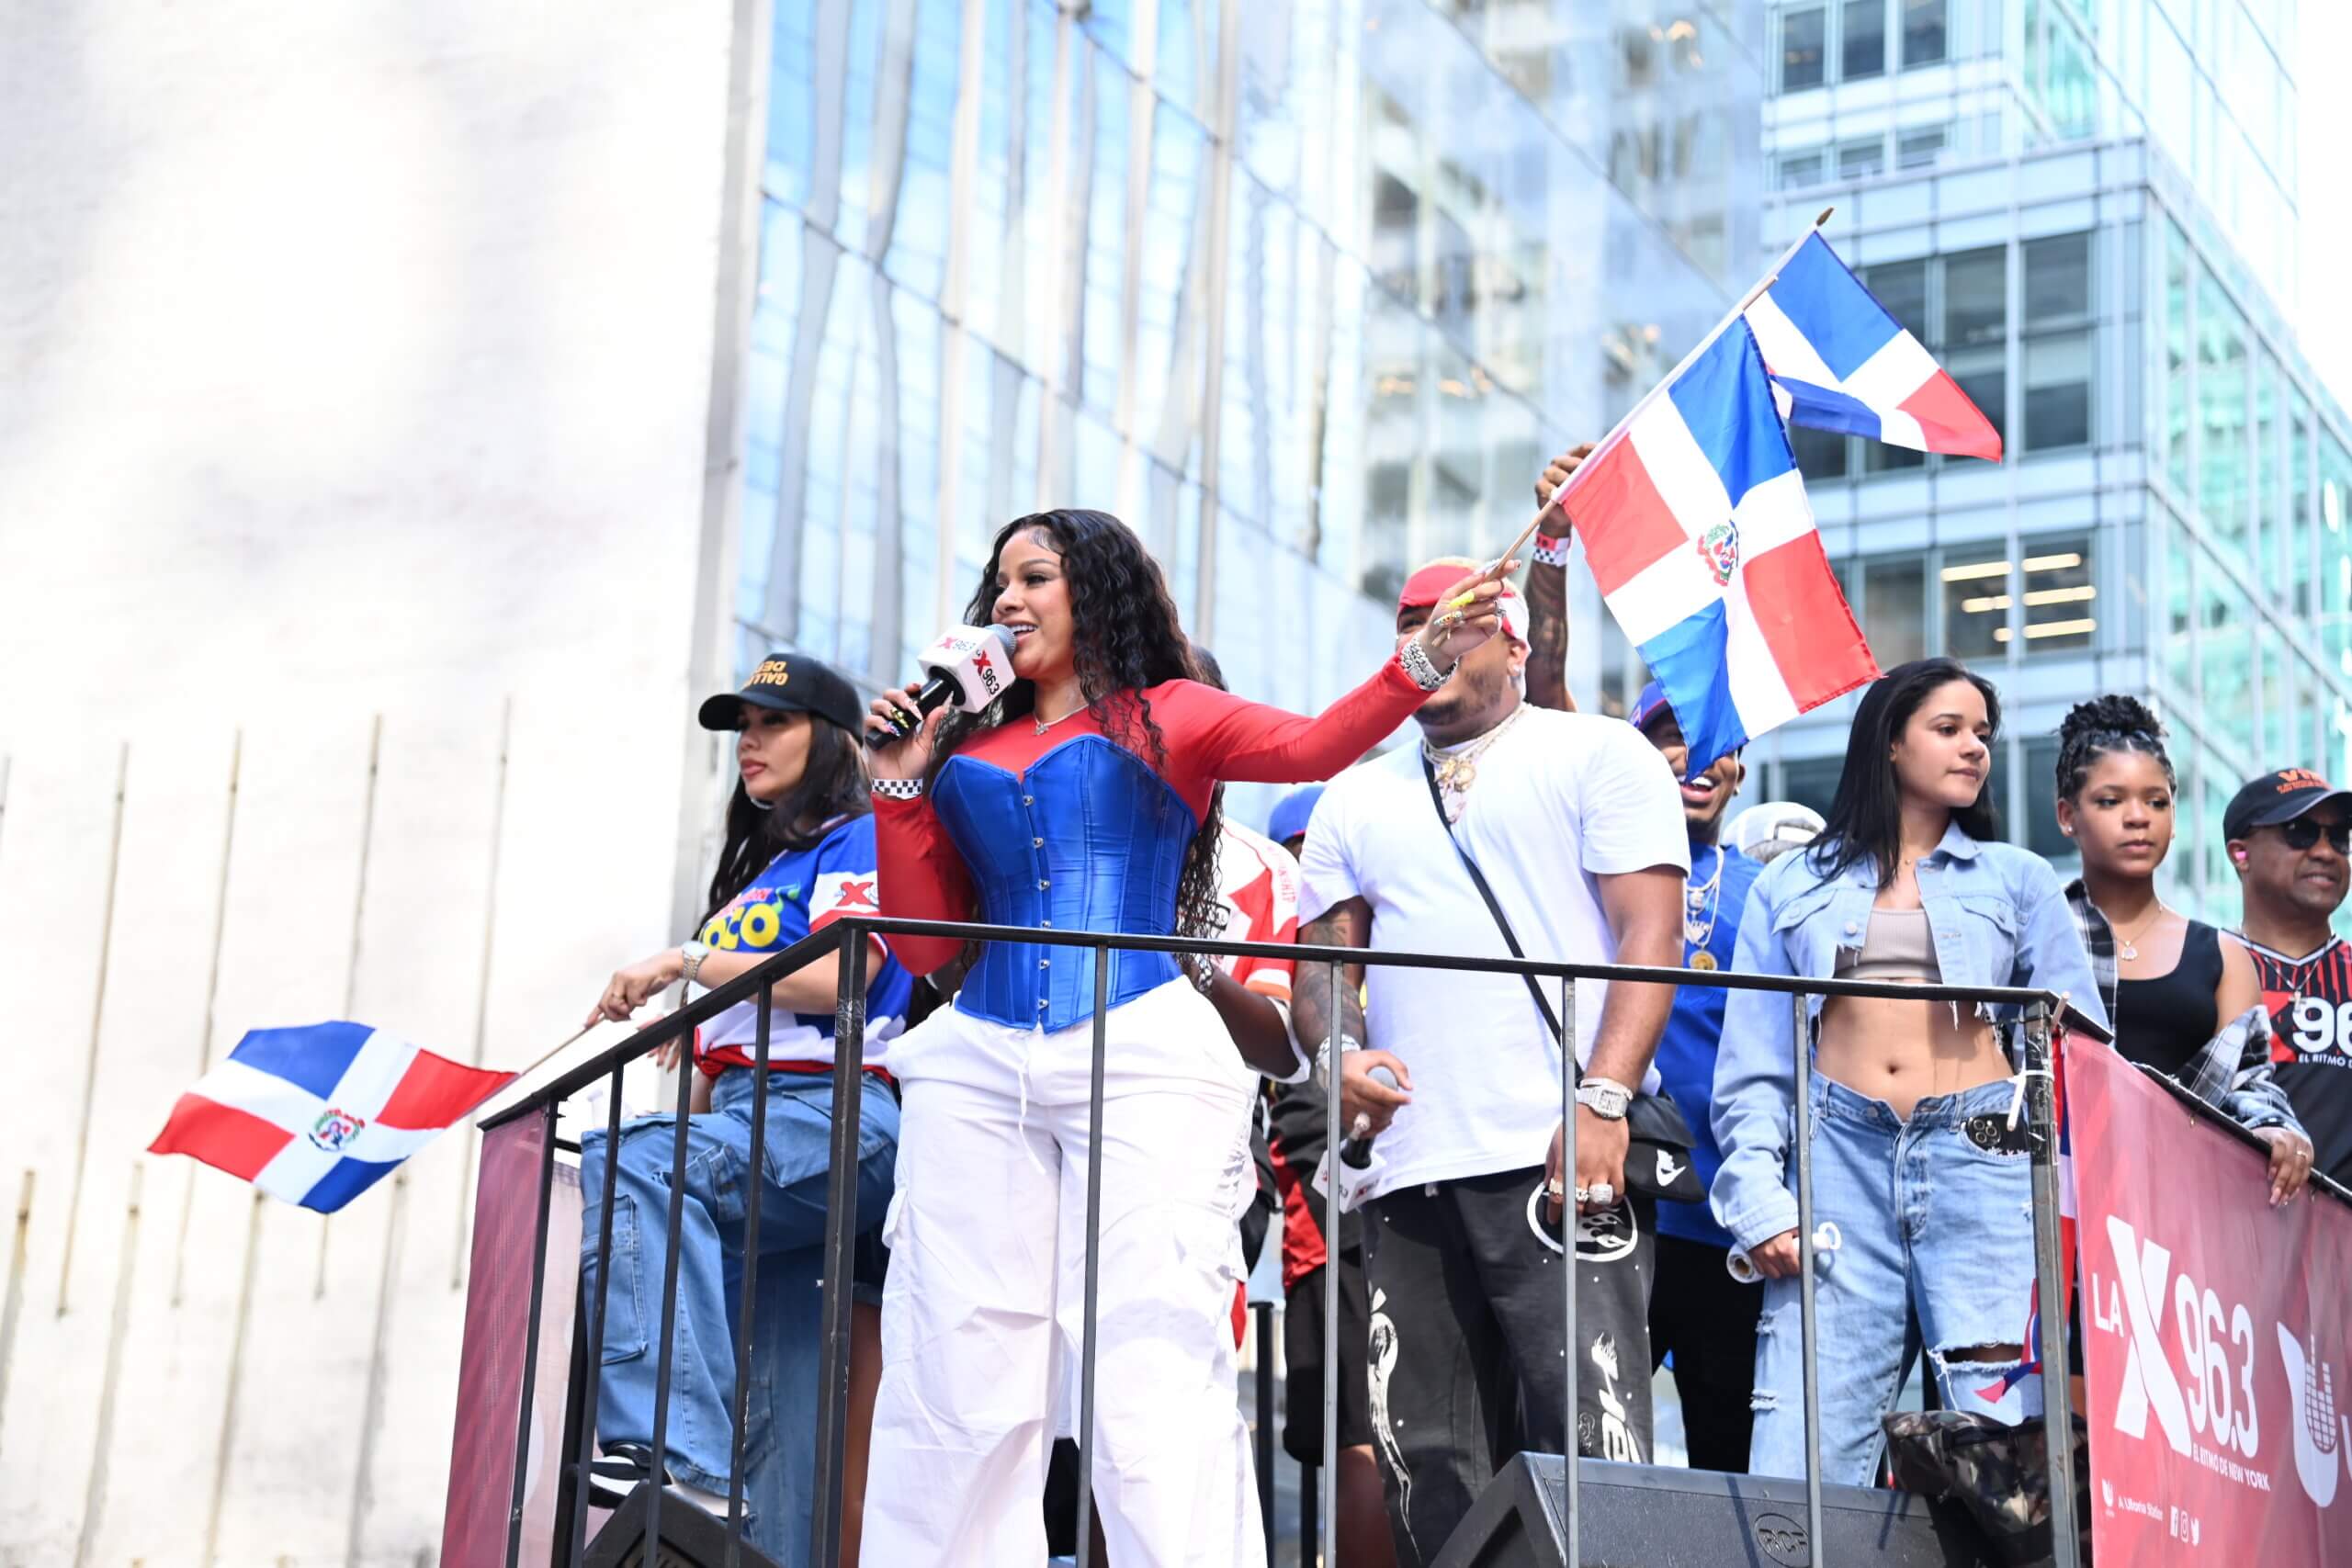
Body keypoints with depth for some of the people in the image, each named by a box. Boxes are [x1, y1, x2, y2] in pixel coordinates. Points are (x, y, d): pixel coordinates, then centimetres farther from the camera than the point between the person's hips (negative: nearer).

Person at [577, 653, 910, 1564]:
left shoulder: (859, 840, 4)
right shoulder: (757, 868, 30)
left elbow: (839, 977, -13)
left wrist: (690, 960, -10)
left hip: (834, 1113, -9)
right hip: (749, 1118, 9)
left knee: (632, 1157, -34)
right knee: (769, 1410, -1)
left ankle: (670, 1454, -45)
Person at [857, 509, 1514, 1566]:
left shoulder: (1169, 718, 12)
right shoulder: (967, 751, 21)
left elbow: (1310, 748, -6)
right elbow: (925, 945, 18)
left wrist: (1421, 665, -21)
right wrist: (900, 790, 11)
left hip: (1141, 1054, -4)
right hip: (975, 1063, 4)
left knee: (1154, 1377, -14)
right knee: (955, 1382, -3)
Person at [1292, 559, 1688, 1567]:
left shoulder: (1596, 755, 7)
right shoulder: (1358, 797, 22)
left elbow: (1650, 935, -3)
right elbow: (1322, 960, 19)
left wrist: (1602, 1102, -16)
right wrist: (1339, 1053, -5)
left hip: (1561, 1162, -5)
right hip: (1406, 1175, 5)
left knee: (1589, 1446, -13)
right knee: (1426, 1466, 5)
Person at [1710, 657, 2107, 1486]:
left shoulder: (2020, 880, 17)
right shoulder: (1792, 887, 17)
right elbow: (1752, 1063, 12)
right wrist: (1759, 1201, -2)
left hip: (1979, 1157, 0)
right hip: (1838, 1158, 0)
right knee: (1799, 1463, -9)